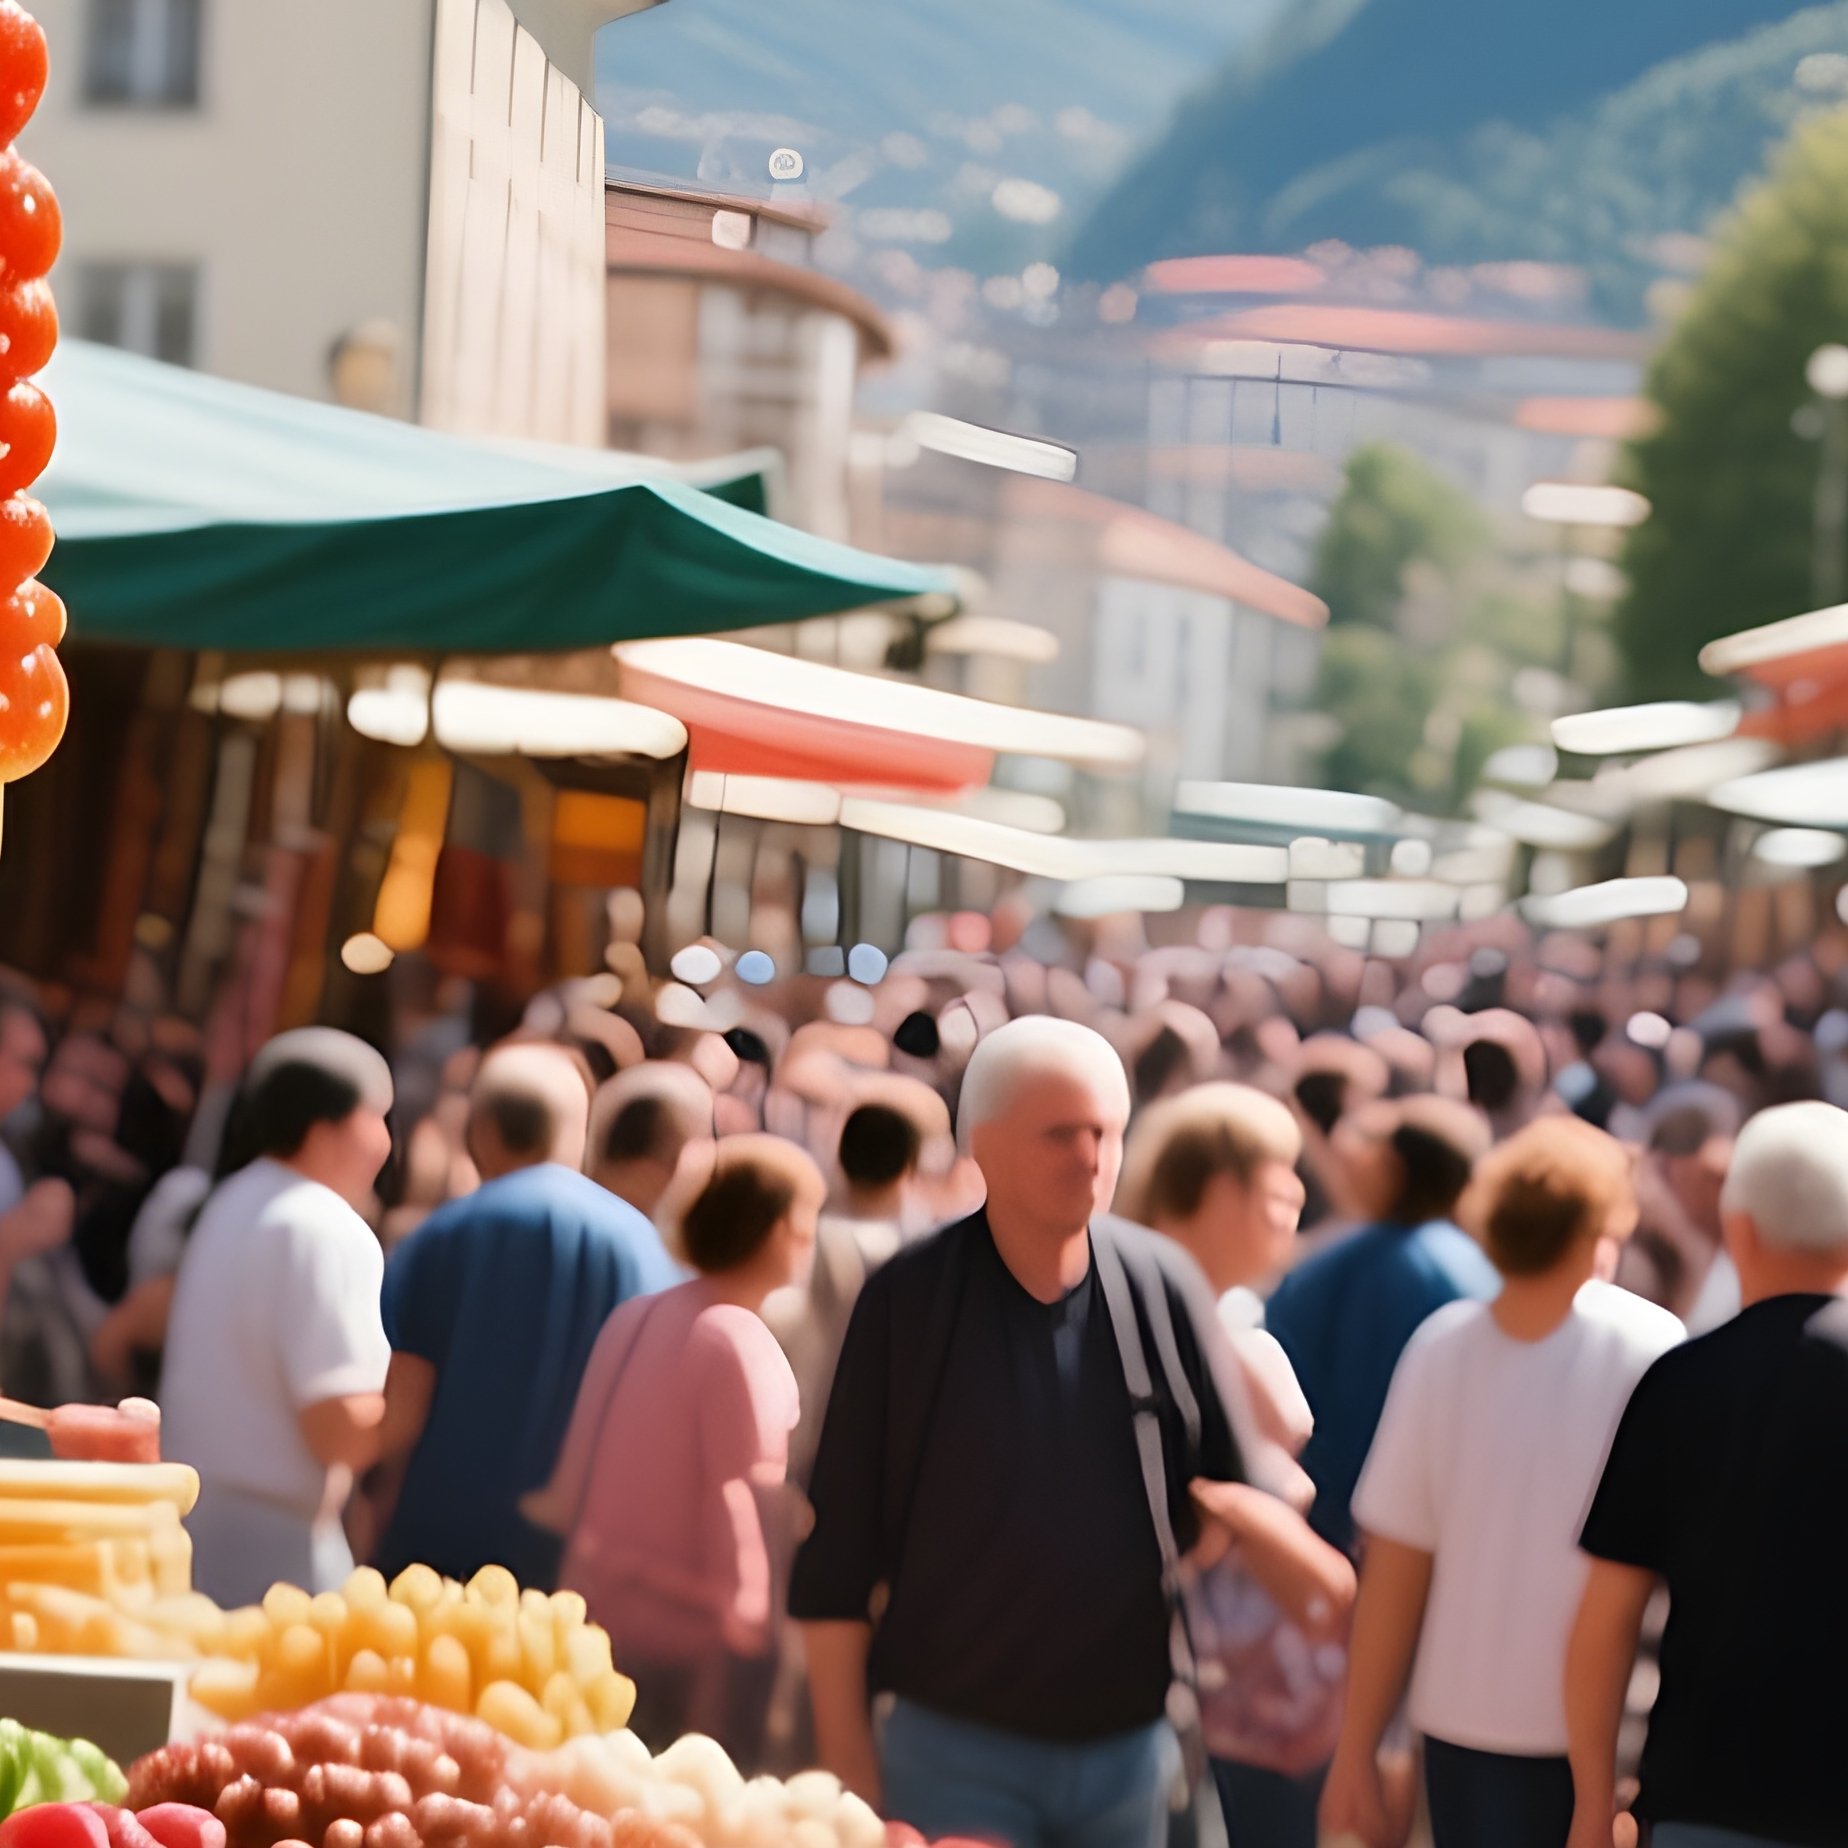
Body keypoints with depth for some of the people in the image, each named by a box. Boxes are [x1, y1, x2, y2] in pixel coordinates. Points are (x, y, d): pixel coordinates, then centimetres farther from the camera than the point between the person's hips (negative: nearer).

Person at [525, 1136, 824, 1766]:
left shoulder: (631, 1318, 8)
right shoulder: (738, 1342, -13)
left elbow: (570, 1481, 11)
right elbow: (738, 1499, -17)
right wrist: (746, 1623, -15)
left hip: (600, 1619, 8)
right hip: (692, 1640, -8)